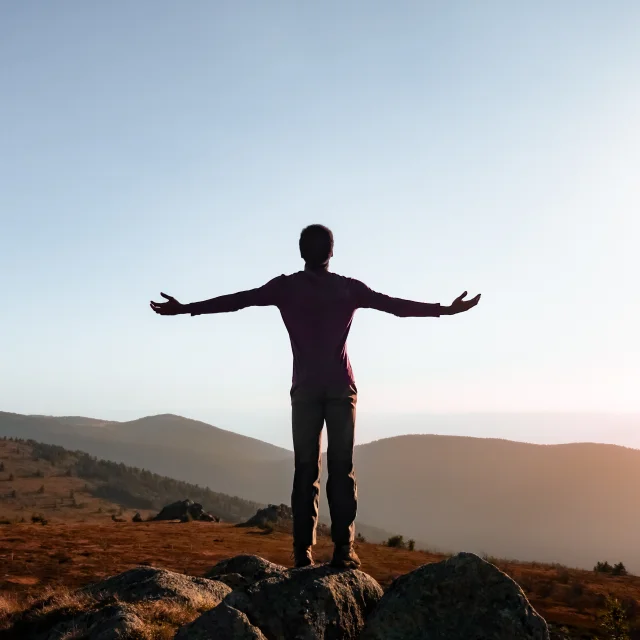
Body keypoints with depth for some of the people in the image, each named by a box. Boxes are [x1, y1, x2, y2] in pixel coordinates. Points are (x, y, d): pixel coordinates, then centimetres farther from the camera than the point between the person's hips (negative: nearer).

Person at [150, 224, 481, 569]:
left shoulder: (285, 286, 2)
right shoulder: (349, 288, 3)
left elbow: (236, 300, 2)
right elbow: (396, 305, 4)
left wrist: (184, 308, 9)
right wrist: (445, 309, 13)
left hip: (305, 388, 0)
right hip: (341, 387, 0)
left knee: (305, 470, 2)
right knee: (342, 470, 0)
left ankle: (303, 552, -3)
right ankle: (343, 550, -5)